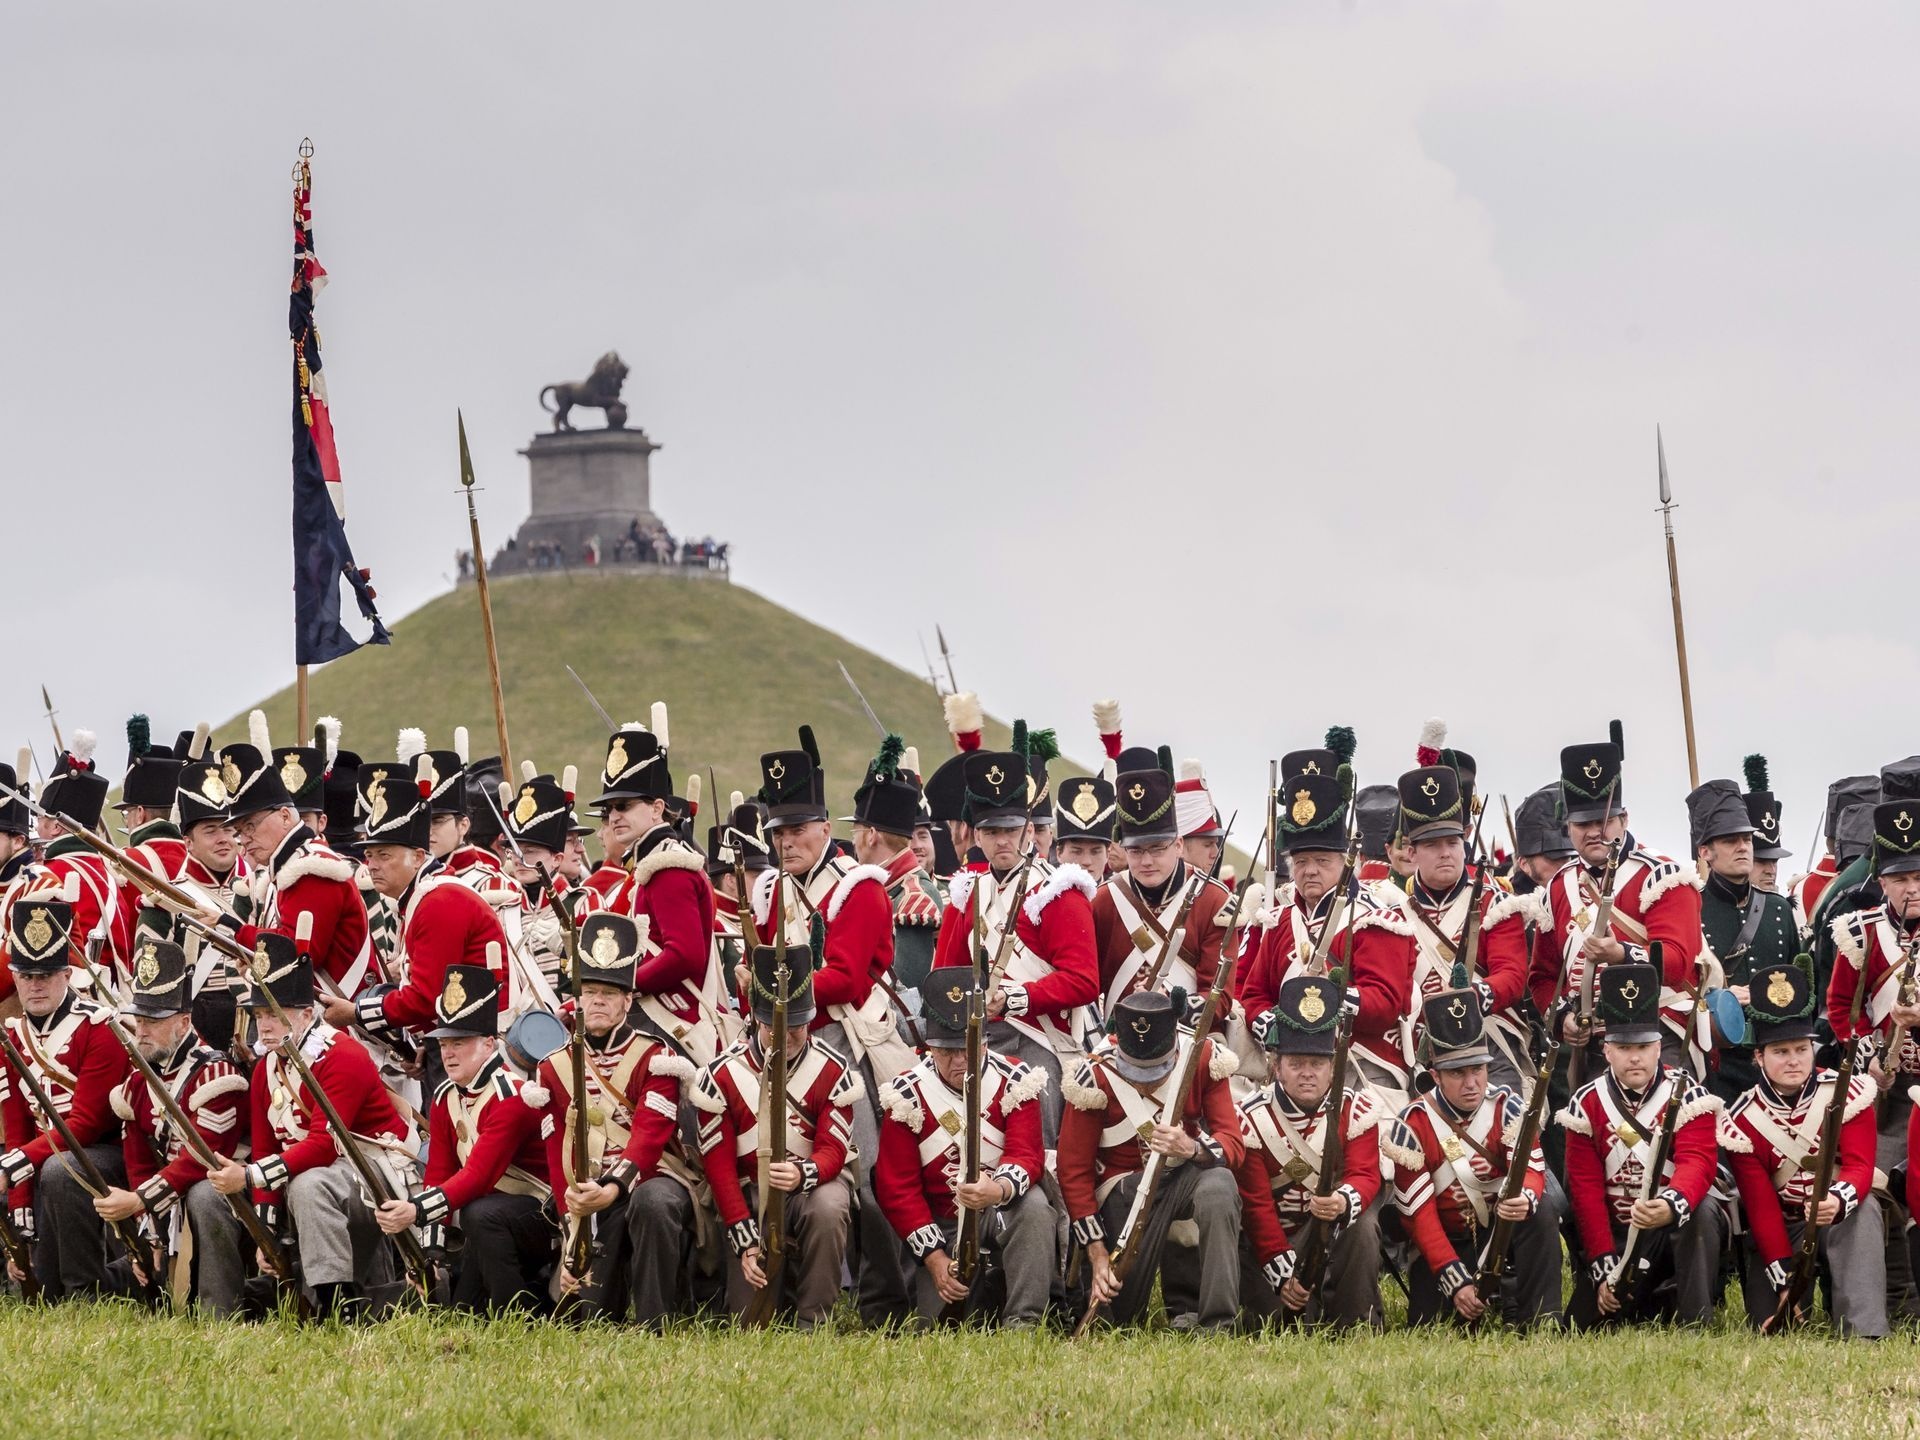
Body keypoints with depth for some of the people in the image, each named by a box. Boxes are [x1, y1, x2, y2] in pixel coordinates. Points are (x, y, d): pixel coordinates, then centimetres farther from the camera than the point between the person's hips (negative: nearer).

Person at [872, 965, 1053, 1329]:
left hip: (1003, 1212, -1)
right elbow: (897, 1187, -7)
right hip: (943, 1226, 1)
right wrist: (935, 1256, -16)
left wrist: (1000, 1189, -43)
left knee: (1034, 1205, -36)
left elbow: (1027, 1154, -18)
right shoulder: (908, 1094, -7)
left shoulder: (1015, 1081, -7)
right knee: (936, 1326, -16)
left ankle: (1021, 1321, -30)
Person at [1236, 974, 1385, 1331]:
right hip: (1274, 1242, -1)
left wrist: (1344, 1202, -44)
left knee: (1363, 1225, -32)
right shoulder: (1252, 1118, -12)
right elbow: (1256, 1205, -14)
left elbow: (1364, 1175, -17)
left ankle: (1357, 1325, -22)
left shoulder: (1358, 1109, -6)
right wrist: (1282, 1272, -24)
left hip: (1335, 1235, 1)